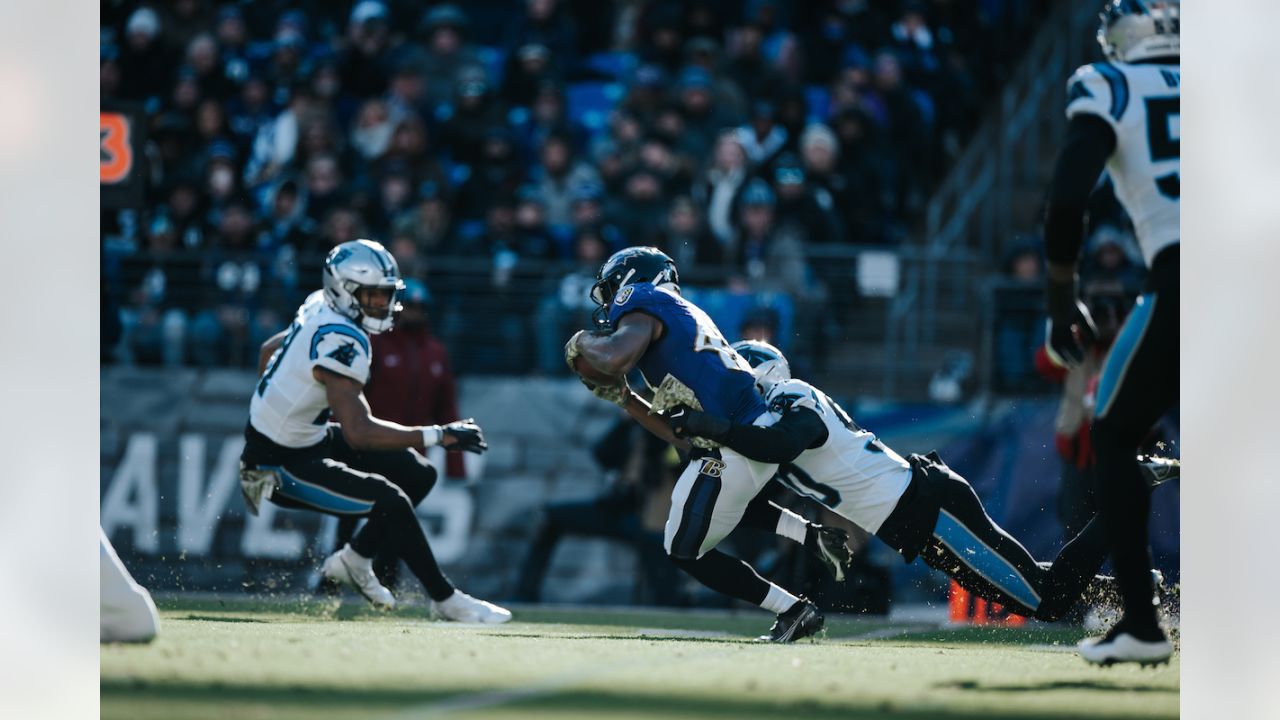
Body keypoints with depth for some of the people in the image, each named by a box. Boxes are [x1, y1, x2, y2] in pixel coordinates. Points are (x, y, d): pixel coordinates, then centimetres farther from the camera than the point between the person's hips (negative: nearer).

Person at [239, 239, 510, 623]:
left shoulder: (320, 309, 0)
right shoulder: (340, 342, -30)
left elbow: (269, 352, 17)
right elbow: (359, 432, -36)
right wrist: (438, 435, -35)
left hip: (309, 438, 10)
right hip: (280, 467, -10)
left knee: (418, 475, 6)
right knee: (390, 501, -22)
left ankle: (354, 560, 16)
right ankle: (446, 600, -9)